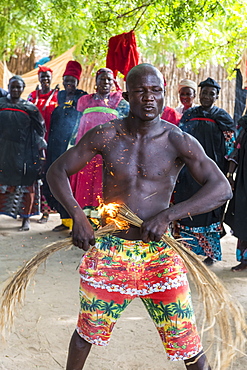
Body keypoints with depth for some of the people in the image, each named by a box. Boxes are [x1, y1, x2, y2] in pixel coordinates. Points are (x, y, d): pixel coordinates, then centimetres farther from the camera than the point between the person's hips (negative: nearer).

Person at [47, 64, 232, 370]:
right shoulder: (105, 135, -3)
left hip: (160, 255, -1)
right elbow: (57, 171, 2)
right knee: (87, 332, 17)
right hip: (108, 251, 1)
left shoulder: (178, 141, -7)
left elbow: (222, 188, -14)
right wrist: (76, 214, -15)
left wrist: (168, 215, -25)